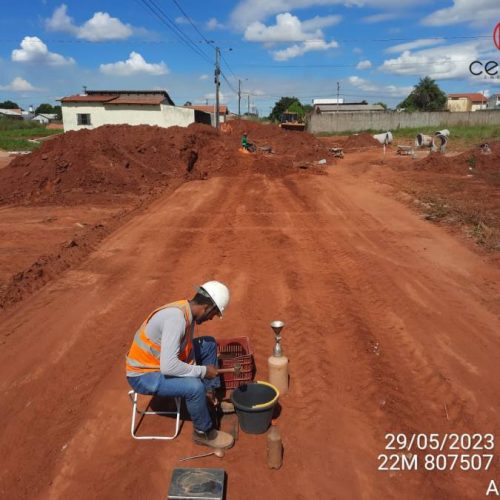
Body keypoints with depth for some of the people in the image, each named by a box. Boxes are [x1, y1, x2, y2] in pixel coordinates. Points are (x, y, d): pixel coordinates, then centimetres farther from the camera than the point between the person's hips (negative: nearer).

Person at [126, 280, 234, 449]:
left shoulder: (187, 312, -3)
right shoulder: (176, 317, -32)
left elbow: (187, 351, 7)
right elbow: (168, 367, -37)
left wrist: (207, 385, 5)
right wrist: (203, 371, -23)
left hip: (161, 361, 9)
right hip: (143, 375, -9)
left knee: (209, 344, 9)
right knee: (195, 387, -30)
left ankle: (212, 400, 21)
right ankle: (203, 432, -1)